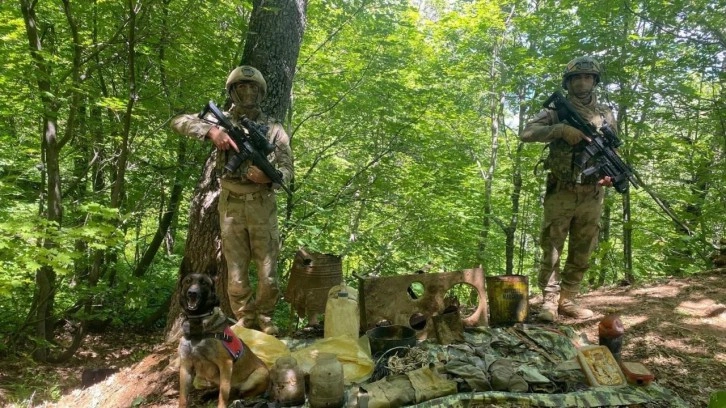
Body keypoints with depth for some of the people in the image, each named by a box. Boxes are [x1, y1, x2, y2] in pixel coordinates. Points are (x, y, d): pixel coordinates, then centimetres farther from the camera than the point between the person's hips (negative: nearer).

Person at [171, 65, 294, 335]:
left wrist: (269, 177, -22)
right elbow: (179, 122, 1)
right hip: (231, 206, 1)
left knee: (268, 274, 2)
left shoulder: (273, 128, 5)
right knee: (237, 275, 4)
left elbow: (287, 169, 1)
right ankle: (247, 326, 20)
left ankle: (264, 321, 25)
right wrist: (211, 131, -16)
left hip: (262, 206, 0)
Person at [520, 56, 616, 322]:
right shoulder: (556, 111, 3)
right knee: (551, 249, -3)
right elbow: (526, 133, -10)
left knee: (582, 253, 7)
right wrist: (561, 129, -22)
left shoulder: (606, 114, 12)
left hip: (592, 195, 3)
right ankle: (549, 301, 5)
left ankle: (567, 300, 17)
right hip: (561, 193, -3)